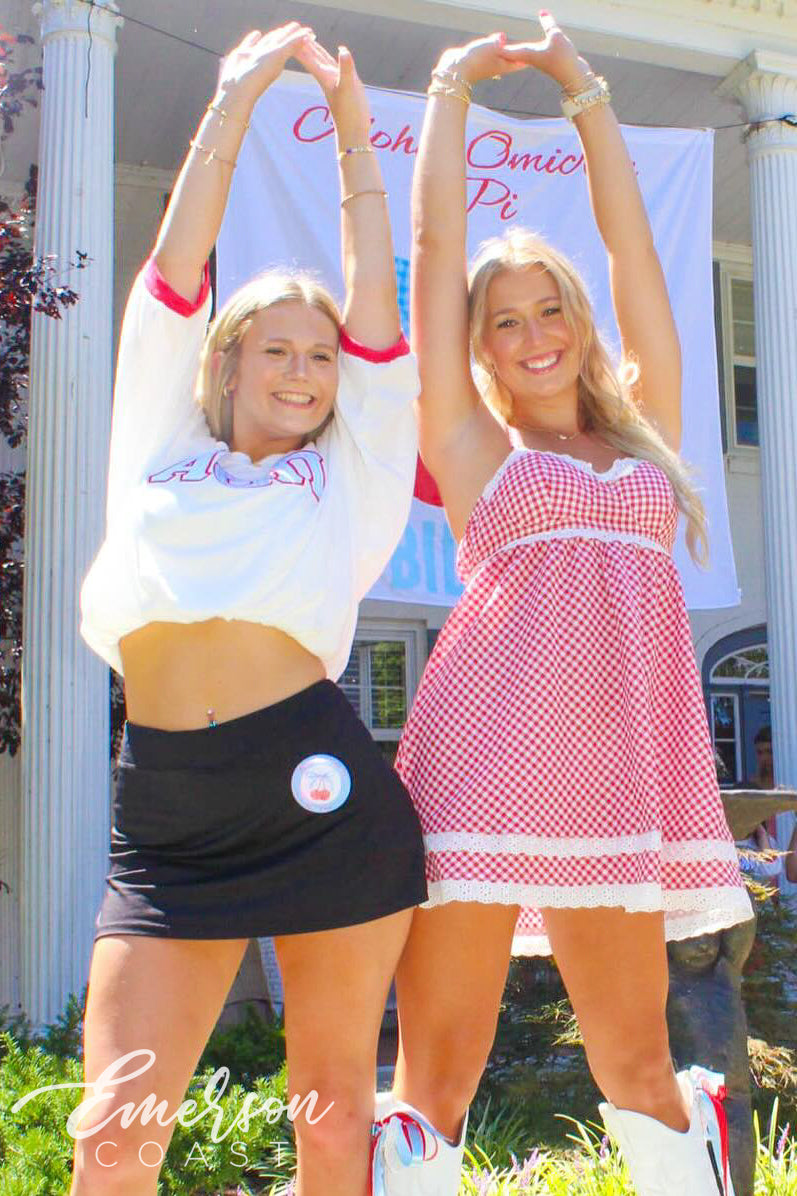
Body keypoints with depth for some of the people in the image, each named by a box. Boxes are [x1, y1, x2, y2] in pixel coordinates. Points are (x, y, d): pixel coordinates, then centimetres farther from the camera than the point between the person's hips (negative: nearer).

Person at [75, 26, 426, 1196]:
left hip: (320, 795, 0)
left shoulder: (345, 471, 13)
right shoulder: (163, 444, 16)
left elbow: (376, 297, 12)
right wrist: (235, 101, 17)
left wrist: (353, 127, 17)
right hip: (165, 813, 1)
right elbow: (177, 264, 14)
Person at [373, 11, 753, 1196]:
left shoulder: (645, 425, 19)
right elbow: (435, 244, 13)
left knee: (637, 1066, 8)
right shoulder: (472, 443, 12)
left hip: (623, 764, 3)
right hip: (488, 755, -2)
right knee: (435, 1076, -2)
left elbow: (632, 243, 20)